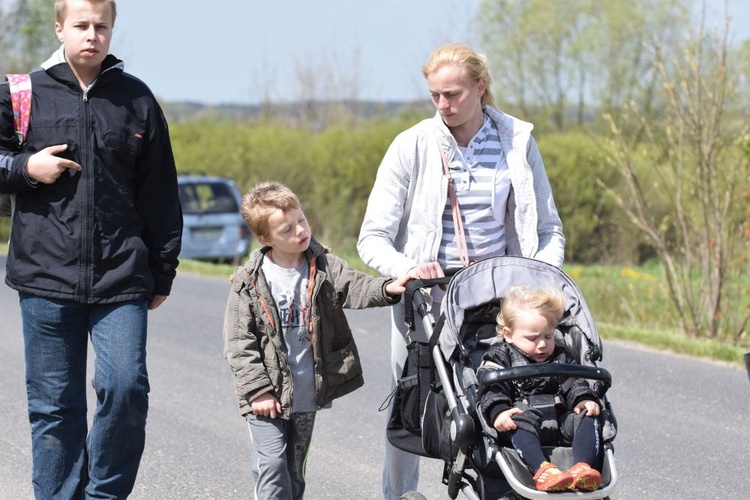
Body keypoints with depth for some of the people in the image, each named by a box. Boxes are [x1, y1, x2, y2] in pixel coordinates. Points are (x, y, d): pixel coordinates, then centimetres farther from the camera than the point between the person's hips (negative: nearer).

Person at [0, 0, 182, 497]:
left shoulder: (137, 100, 7)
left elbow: (160, 195, 11)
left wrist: (163, 272, 10)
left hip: (121, 277, 0)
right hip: (46, 276, 0)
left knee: (126, 386, -12)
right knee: (54, 404, 4)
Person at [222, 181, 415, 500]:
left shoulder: (324, 267, 0)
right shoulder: (249, 281, -7)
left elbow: (352, 288, -16)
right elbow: (239, 342, -7)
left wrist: (386, 289, -38)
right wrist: (257, 390, -13)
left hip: (306, 394, 3)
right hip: (268, 396, -3)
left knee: (294, 472, 13)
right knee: (273, 465, -11)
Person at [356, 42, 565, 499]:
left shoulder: (517, 140, 1)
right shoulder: (412, 146, -5)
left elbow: (548, 229, 10)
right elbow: (373, 238, -5)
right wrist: (408, 269, -25)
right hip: (424, 291, -1)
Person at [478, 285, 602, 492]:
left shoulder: (561, 357, 23)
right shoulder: (499, 357, 8)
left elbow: (574, 382, 14)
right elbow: (491, 389, -7)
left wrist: (584, 400, -10)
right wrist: (498, 411, -28)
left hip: (558, 418, 4)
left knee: (587, 418, -20)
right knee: (522, 420, -37)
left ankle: (583, 467, -43)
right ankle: (541, 468, -58)